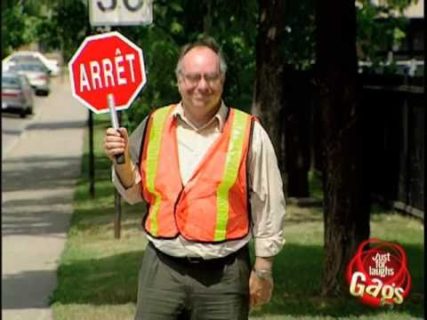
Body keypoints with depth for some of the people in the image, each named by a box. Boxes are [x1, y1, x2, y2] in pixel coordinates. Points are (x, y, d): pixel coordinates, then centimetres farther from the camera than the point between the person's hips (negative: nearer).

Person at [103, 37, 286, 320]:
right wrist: (122, 162, -4)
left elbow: (268, 206, 1)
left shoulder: (249, 133, -2)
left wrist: (263, 268, 0)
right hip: (162, 268, 2)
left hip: (223, 275, -2)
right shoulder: (154, 125, 8)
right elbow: (135, 192, 16)